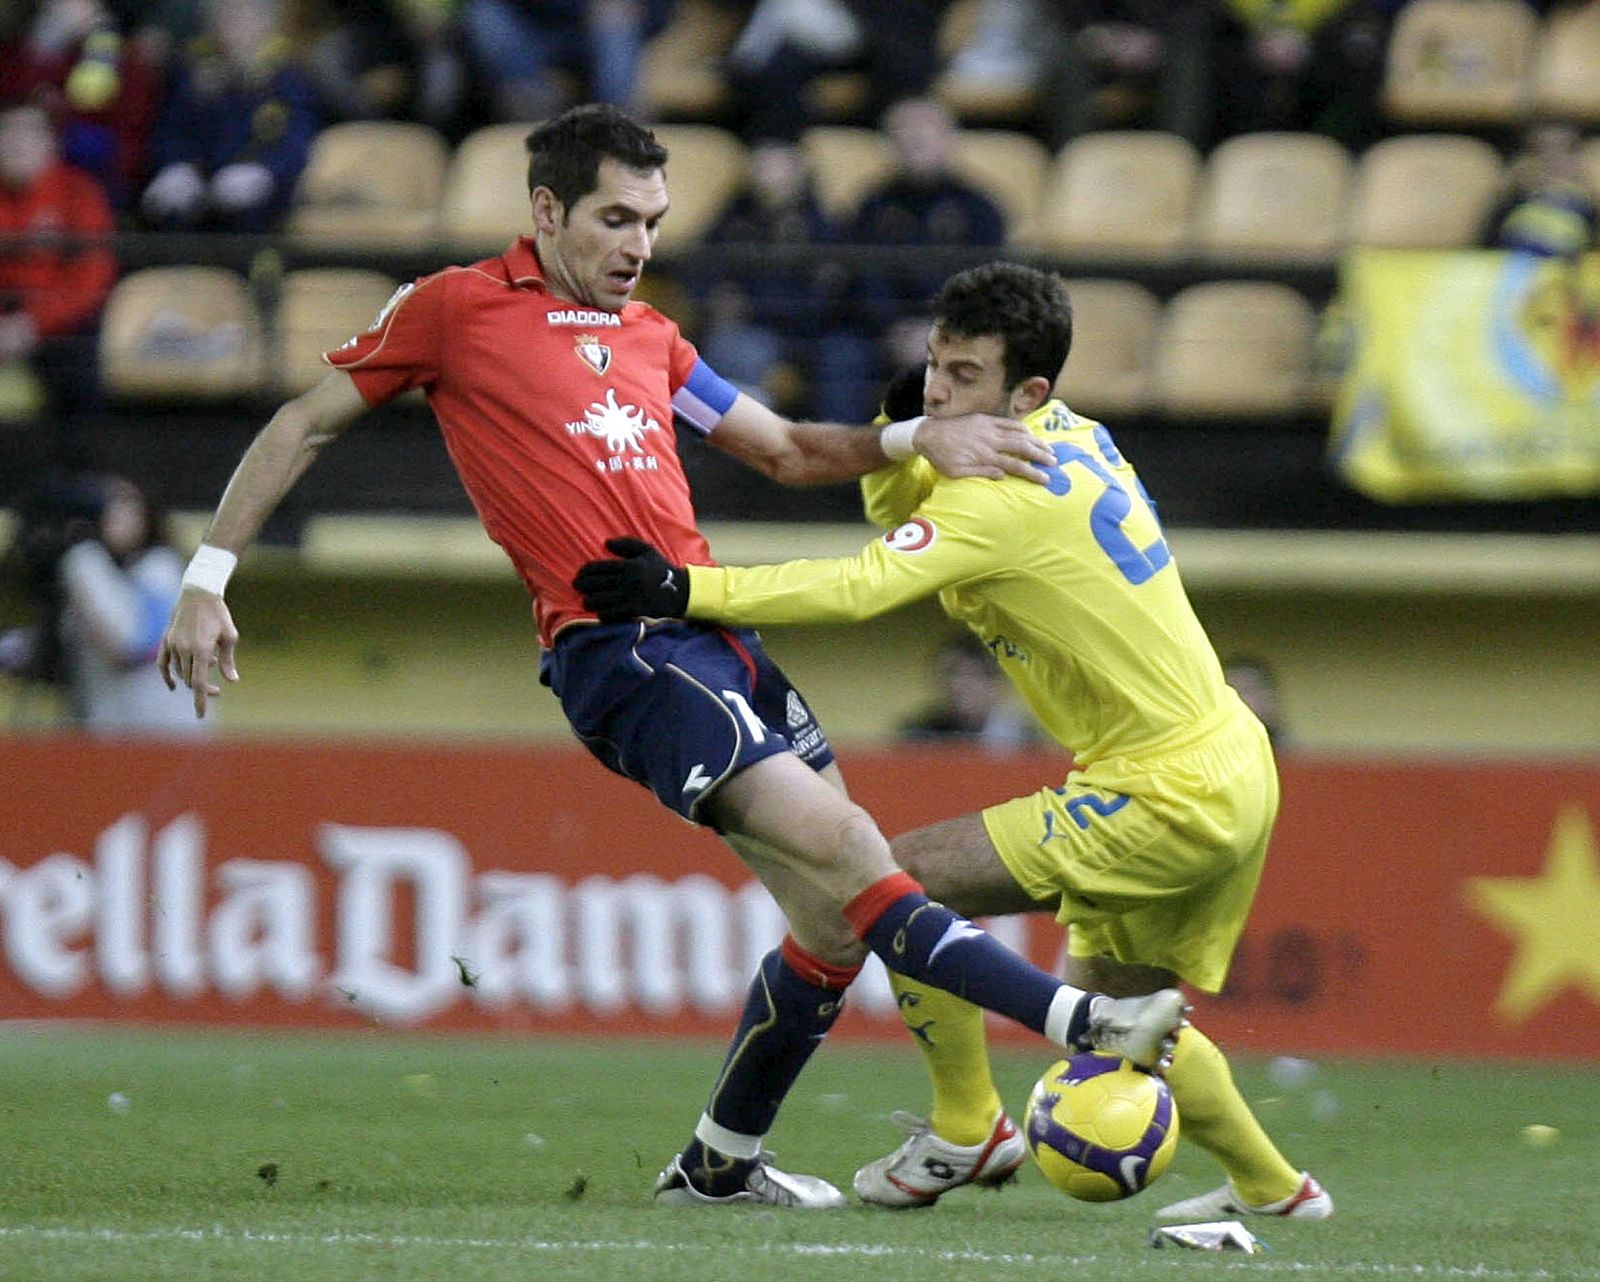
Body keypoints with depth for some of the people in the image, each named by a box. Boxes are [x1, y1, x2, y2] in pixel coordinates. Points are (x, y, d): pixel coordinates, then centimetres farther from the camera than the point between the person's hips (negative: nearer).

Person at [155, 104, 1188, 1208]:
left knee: (836, 924, 6)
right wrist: (208, 579, 4)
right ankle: (1081, 1022, -28)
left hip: (720, 634, 8)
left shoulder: (645, 334, 21)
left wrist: (915, 440, 10)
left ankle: (720, 1164, 21)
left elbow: (785, 451, 28)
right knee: (847, 852, -19)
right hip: (617, 652, -8)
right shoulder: (458, 309, 3)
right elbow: (306, 425, 10)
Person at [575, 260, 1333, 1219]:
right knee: (1111, 1002, 26)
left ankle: (967, 1130, 2)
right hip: (1235, 776, 10)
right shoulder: (1078, 442, 8)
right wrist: (898, 435, -5)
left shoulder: (1007, 496, -20)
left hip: (1168, 797, -10)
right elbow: (906, 526, 15)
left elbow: (861, 588, -31)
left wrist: (687, 590, -33)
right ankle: (1272, 1185, 36)